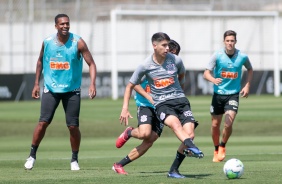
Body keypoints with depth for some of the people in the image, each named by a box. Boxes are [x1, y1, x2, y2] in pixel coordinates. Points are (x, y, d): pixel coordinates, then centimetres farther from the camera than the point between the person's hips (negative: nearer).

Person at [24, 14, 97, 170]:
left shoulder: (78, 43, -9)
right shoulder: (47, 43, -1)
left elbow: (91, 64, -8)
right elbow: (40, 61, 16)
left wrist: (92, 84, -22)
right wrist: (36, 84, 13)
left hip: (72, 90, -1)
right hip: (51, 89, 1)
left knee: (73, 126, -3)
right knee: (43, 122, -8)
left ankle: (75, 159, 14)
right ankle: (32, 155, 7)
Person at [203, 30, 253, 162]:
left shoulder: (242, 57, -5)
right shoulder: (217, 55, -9)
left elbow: (250, 69, 16)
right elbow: (206, 73, -12)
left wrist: (247, 85, 5)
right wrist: (213, 80, -34)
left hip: (233, 94, -1)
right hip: (218, 93, 1)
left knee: (228, 123, -17)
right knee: (215, 125, 7)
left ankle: (222, 147, 8)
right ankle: (216, 150, 30)